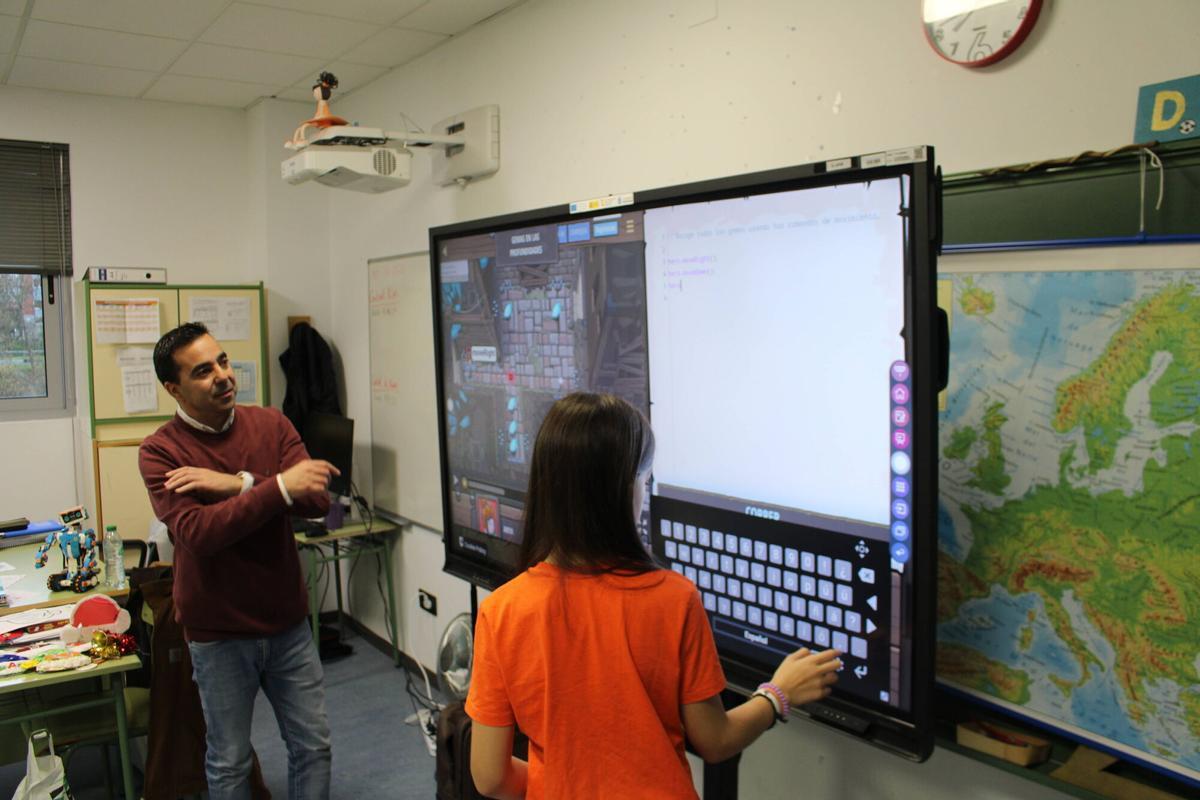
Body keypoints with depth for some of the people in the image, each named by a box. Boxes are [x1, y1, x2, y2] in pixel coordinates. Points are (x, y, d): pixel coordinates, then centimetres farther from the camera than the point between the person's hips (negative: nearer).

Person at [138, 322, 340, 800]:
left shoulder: (271, 424, -2)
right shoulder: (160, 450, -11)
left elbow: (317, 501, -13)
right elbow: (197, 533, -25)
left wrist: (238, 483, -24)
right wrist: (278, 486, -32)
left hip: (289, 622, 3)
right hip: (218, 633, -3)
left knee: (313, 746, 14)